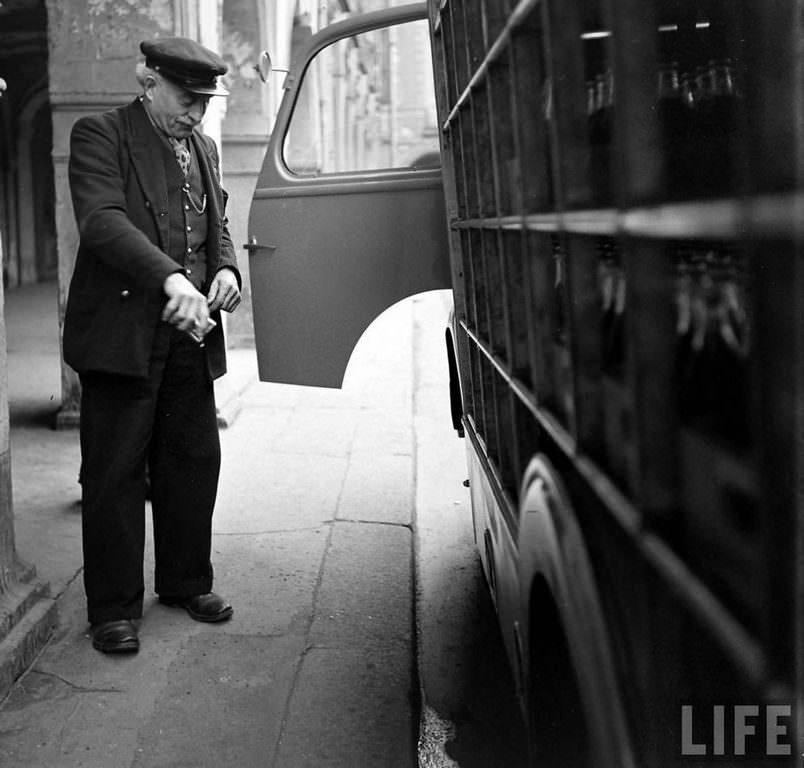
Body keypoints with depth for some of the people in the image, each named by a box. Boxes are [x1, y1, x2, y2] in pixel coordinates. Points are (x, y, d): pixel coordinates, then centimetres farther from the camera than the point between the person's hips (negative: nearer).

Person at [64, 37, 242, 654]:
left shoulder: (203, 149, 18)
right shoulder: (100, 135, -4)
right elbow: (102, 220, -19)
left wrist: (226, 269, 2)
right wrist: (170, 278, -32)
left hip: (192, 335, 7)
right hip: (123, 335, -6)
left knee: (194, 463, 12)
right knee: (114, 474, 0)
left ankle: (186, 582, 28)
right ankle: (114, 609, 10)